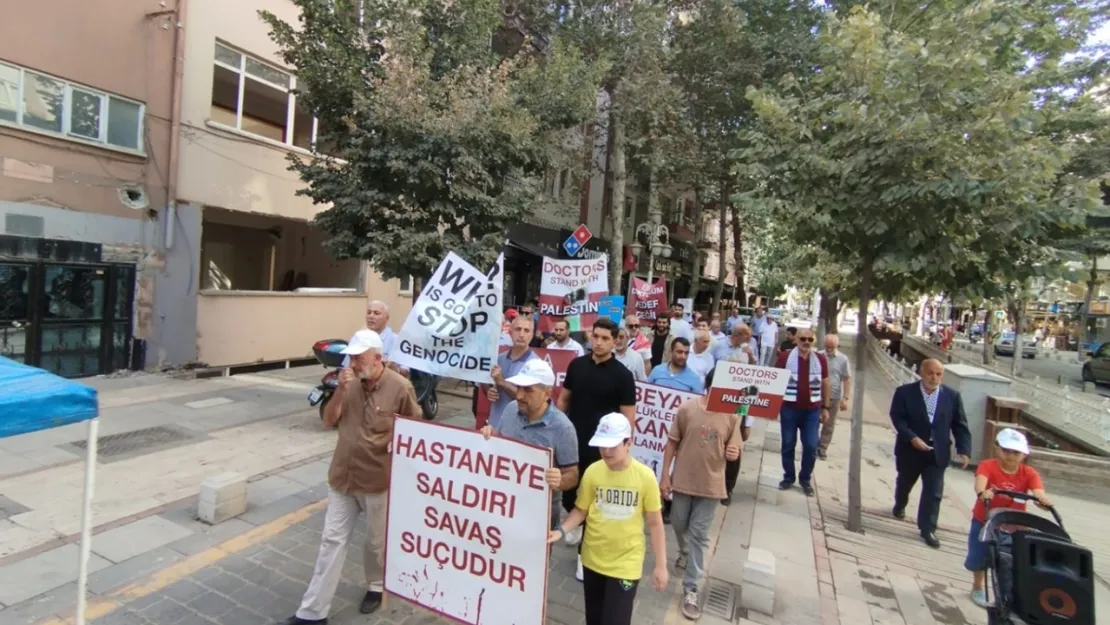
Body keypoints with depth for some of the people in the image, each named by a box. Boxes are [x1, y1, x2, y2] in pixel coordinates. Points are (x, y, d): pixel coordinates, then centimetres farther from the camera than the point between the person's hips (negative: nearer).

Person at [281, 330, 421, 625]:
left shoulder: (400, 387, -16)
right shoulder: (350, 383, -2)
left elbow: (416, 427, -5)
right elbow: (330, 420, 1)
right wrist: (340, 390, -14)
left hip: (379, 480, -4)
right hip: (343, 476, 4)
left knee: (377, 541, 17)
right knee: (332, 540, 11)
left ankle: (376, 586, 44)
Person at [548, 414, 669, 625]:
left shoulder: (645, 476, -15)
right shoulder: (592, 472, -12)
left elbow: (655, 523, -5)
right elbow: (580, 510, -1)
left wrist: (661, 566, -2)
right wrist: (561, 531, -18)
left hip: (626, 563, -2)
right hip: (593, 559, 3)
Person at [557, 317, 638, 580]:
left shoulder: (622, 375, -11)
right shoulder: (576, 365, 0)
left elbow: (628, 418, -9)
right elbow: (563, 399, 9)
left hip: (601, 448, -4)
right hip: (571, 442, 4)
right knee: (567, 492, 18)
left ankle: (585, 554, 24)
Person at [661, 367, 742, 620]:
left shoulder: (732, 416, -7)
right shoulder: (687, 408, -12)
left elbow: (733, 450, 2)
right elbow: (672, 443, -4)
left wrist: (733, 454, -23)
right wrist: (665, 475, -4)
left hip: (711, 485, 0)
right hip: (683, 480, 0)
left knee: (699, 535, 6)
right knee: (678, 525, 20)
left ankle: (690, 589, 16)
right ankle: (684, 552, 52)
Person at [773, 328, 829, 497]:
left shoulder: (820, 359, 1)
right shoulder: (785, 357, -6)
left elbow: (825, 383, 10)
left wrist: (825, 407, 9)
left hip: (812, 410, 2)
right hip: (789, 409, -1)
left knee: (811, 447, 2)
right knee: (788, 445, 8)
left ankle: (805, 479, 21)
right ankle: (788, 477, 24)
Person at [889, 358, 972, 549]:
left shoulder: (952, 396, -3)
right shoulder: (904, 392, -10)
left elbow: (960, 425, -1)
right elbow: (896, 417, -12)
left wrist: (964, 449, -10)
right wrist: (912, 437, -24)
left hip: (937, 452, 1)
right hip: (910, 449, -1)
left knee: (934, 492, 1)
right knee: (904, 483, 21)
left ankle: (927, 529, 14)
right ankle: (900, 505, 50)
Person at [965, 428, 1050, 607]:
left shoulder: (1029, 473, -8)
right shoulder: (988, 466, -18)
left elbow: (1038, 490, -27)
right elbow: (981, 480, -38)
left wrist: (1043, 499, -49)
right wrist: (982, 492, -59)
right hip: (984, 522, -2)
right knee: (979, 558, 11)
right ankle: (977, 588, 34)